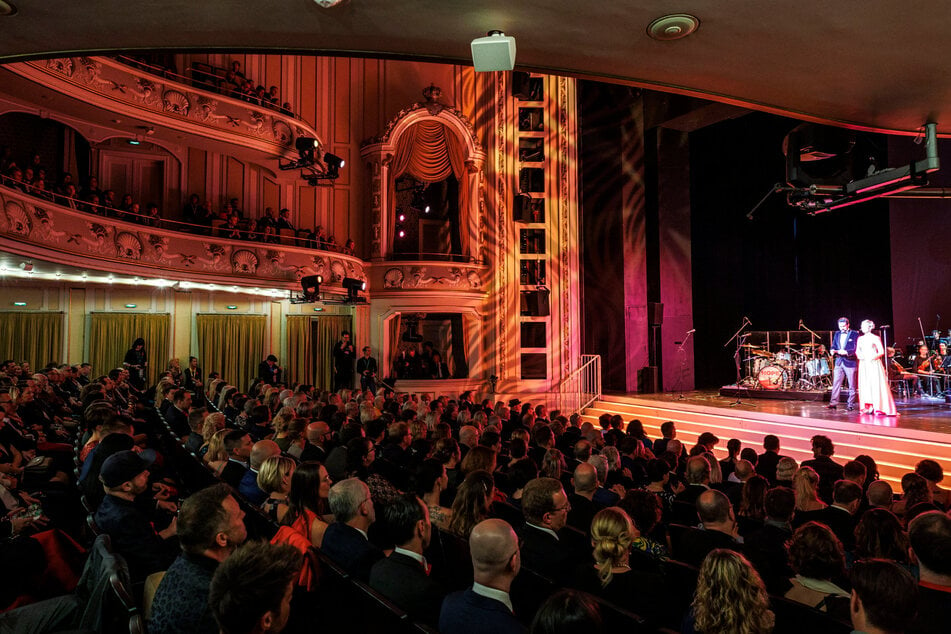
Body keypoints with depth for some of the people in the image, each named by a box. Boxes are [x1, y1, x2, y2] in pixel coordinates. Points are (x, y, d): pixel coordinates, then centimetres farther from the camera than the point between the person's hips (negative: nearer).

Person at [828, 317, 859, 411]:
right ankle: (833, 403, -5)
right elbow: (833, 346, 16)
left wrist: (846, 352, -23)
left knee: (851, 385, 3)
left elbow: (856, 349, -8)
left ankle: (850, 404, 9)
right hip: (839, 362, 4)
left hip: (850, 362, -4)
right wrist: (833, 350, -7)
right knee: (836, 383, -3)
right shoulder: (836, 334, 14)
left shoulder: (854, 334, -1)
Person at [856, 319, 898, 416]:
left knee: (876, 385, -9)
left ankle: (879, 408, -9)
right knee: (865, 385, 1)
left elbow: (881, 352, -3)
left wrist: (874, 357, -19)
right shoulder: (860, 339, 14)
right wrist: (859, 355, -4)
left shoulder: (875, 338, 0)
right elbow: (857, 351, 17)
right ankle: (869, 407, 5)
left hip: (874, 364, -5)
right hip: (863, 364, 5)